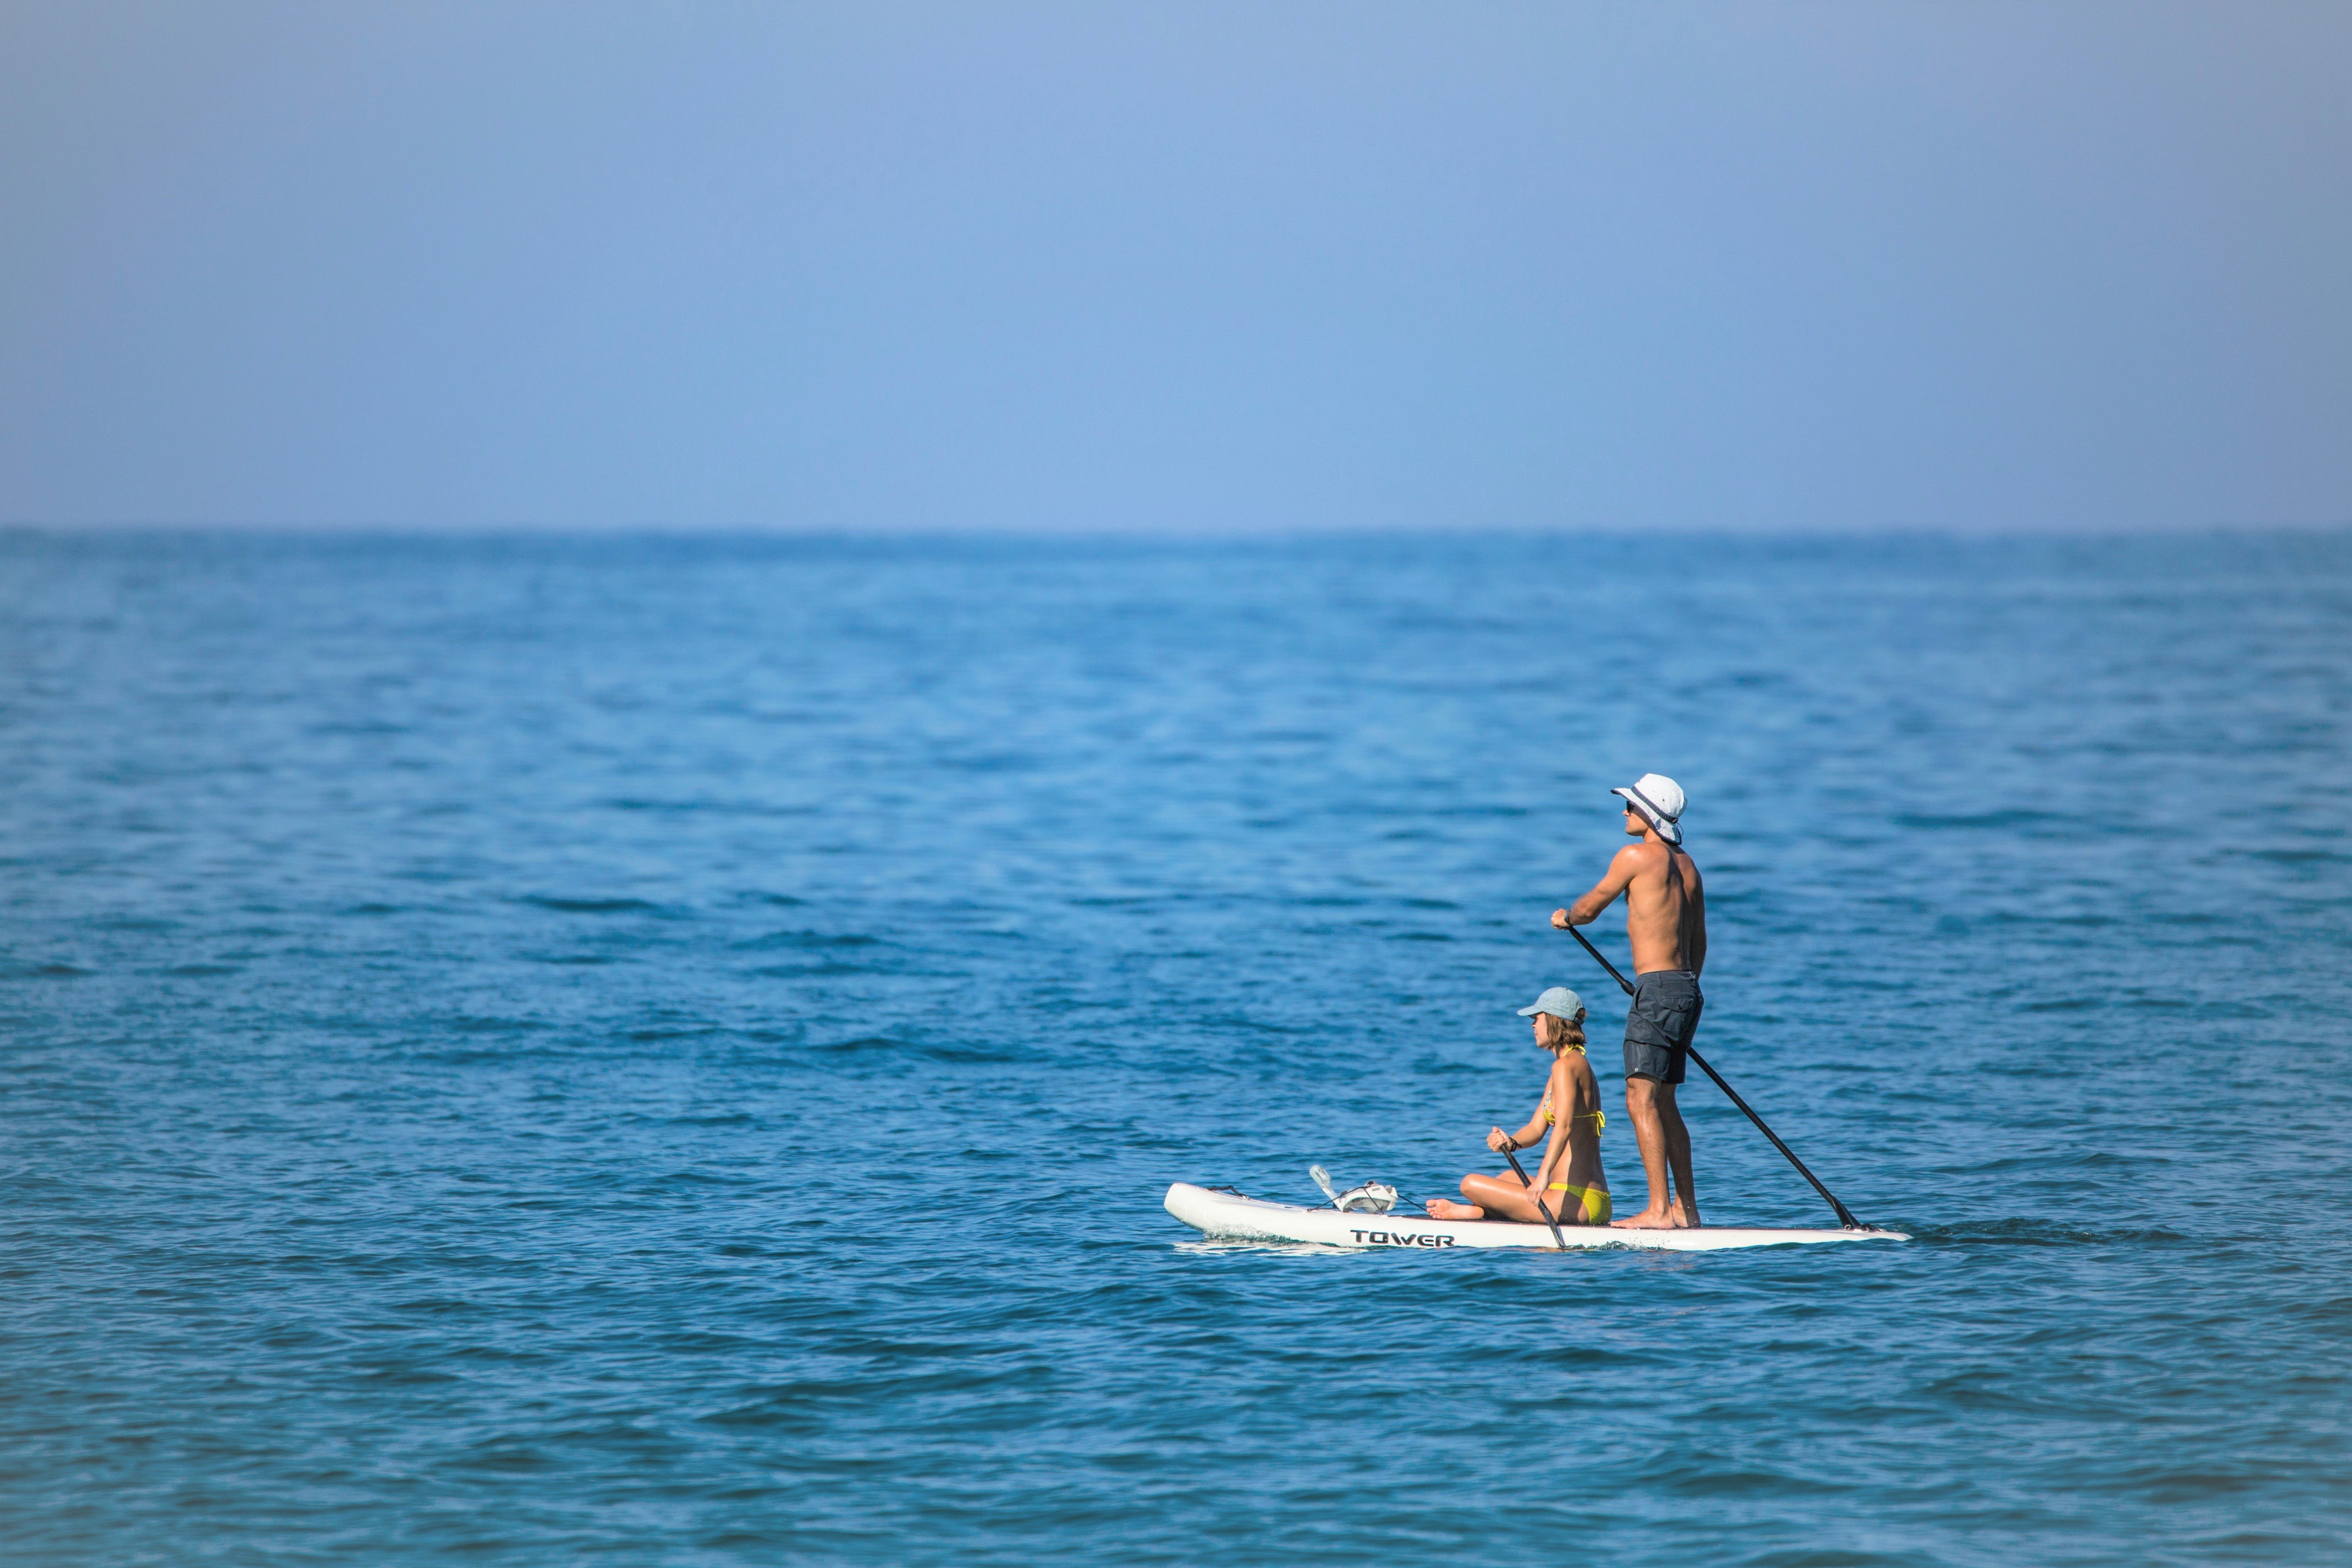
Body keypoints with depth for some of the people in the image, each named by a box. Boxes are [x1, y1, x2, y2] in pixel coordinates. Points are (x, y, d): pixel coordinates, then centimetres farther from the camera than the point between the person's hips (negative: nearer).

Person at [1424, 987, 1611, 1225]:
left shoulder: (1566, 1065, -13)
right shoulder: (1578, 1065, 20)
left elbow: (1564, 1125, -29)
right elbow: (1536, 1129, 14)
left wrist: (1544, 1175, -42)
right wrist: (1511, 1143, -8)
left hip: (1573, 1202, -11)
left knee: (1471, 1184, -9)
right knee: (1509, 1177, 38)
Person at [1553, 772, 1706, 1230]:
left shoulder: (1638, 856, -9)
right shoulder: (1687, 865, 16)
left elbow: (1590, 908, 2)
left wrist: (1564, 916, 24)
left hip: (1657, 988, -9)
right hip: (1686, 989, 9)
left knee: (1642, 1101, -10)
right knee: (1663, 1103, 15)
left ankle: (1659, 1211, -15)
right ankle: (1685, 1208, 16)